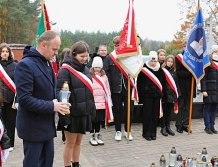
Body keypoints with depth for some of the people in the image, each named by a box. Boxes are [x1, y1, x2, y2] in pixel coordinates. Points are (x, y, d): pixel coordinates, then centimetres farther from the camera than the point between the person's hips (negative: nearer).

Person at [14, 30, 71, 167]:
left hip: (47, 124, 9)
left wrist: (57, 101, -2)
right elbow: (24, 99, -26)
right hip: (33, 127, -8)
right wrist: (52, 106, -23)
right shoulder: (25, 65, -20)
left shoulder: (47, 63, 8)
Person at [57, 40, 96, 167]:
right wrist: (64, 116, -21)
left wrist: (92, 110, 13)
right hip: (72, 114, -6)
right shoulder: (65, 70, -14)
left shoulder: (85, 69, 9)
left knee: (78, 142, 18)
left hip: (84, 113, 7)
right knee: (70, 143, 8)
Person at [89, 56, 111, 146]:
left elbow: (107, 88, 15)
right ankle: (92, 136, 18)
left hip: (102, 102, 4)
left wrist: (109, 98, 12)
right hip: (92, 102, -4)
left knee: (99, 119, 13)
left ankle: (97, 135, 26)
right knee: (93, 120, 5)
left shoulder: (104, 75, 10)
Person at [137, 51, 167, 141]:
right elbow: (139, 83, -6)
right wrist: (140, 95, -9)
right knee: (147, 114, 1)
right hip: (147, 95, -3)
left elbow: (163, 83, 12)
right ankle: (146, 133, 12)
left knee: (155, 114, 8)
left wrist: (163, 93, 7)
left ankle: (153, 133, 19)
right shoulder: (143, 70, -6)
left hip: (157, 95, 4)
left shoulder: (160, 70, 6)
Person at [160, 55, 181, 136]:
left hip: (172, 94, 4)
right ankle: (163, 128, 13)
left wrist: (177, 93, 8)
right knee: (163, 112, 4)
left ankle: (168, 127, 22)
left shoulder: (174, 72, 12)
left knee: (169, 112, 12)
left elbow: (176, 83, 15)